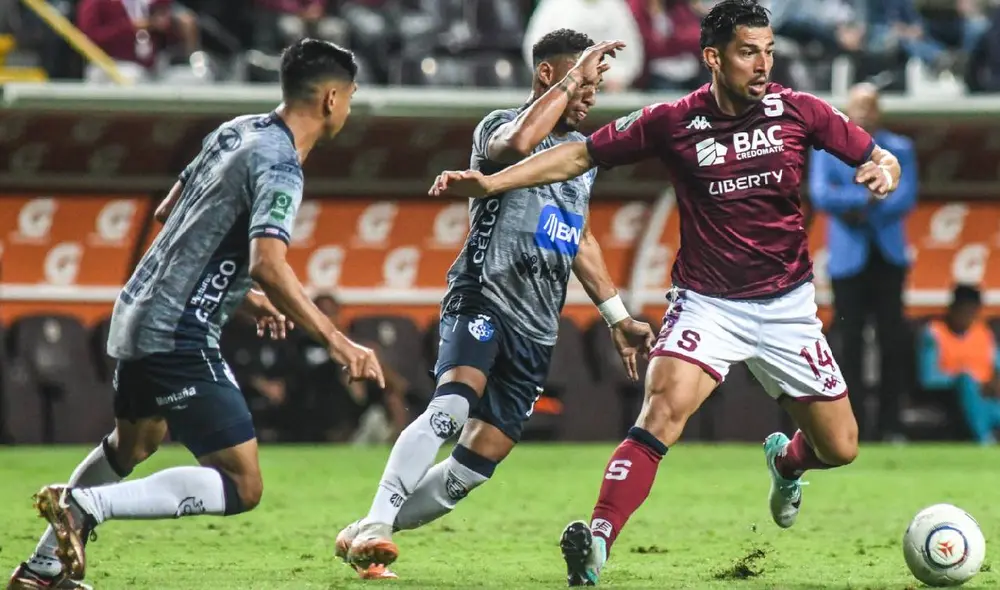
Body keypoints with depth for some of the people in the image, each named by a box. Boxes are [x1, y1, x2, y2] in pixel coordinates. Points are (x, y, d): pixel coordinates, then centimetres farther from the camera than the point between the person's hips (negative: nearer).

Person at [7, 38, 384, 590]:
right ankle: (85, 505, -18)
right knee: (241, 486, -11)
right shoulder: (279, 165, -16)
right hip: (180, 334, -10)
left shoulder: (234, 132, 11)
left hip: (137, 316, 10)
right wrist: (337, 342, -27)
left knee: (130, 446, 33)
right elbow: (269, 265, -30)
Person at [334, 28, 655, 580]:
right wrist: (573, 77, -22)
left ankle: (362, 536, 7)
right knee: (452, 406, -33)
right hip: (483, 299, -7)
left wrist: (618, 318, 28)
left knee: (475, 465, -2)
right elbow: (519, 143, -29)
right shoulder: (500, 126, -2)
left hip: (536, 329, 7)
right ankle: (375, 525, -37)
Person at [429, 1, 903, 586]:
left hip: (786, 306, 2)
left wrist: (884, 171, -22)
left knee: (840, 449, 9)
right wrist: (492, 182, -11)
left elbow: (879, 158, 3)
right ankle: (598, 541, -34)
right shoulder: (674, 122, -9)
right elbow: (580, 155, -2)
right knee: (663, 409, -29)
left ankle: (785, 461, 46)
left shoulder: (799, 112, -6)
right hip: (707, 303, -2)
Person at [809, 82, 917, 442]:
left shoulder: (900, 150, 10)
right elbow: (820, 195, -8)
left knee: (893, 341, -3)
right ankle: (855, 428, -2)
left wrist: (858, 208, -11)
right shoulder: (827, 149, 7)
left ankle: (889, 426, 2)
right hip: (848, 259, -1)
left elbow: (906, 198, -3)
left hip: (888, 256, 1)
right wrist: (872, 197, -12)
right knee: (851, 342, -4)